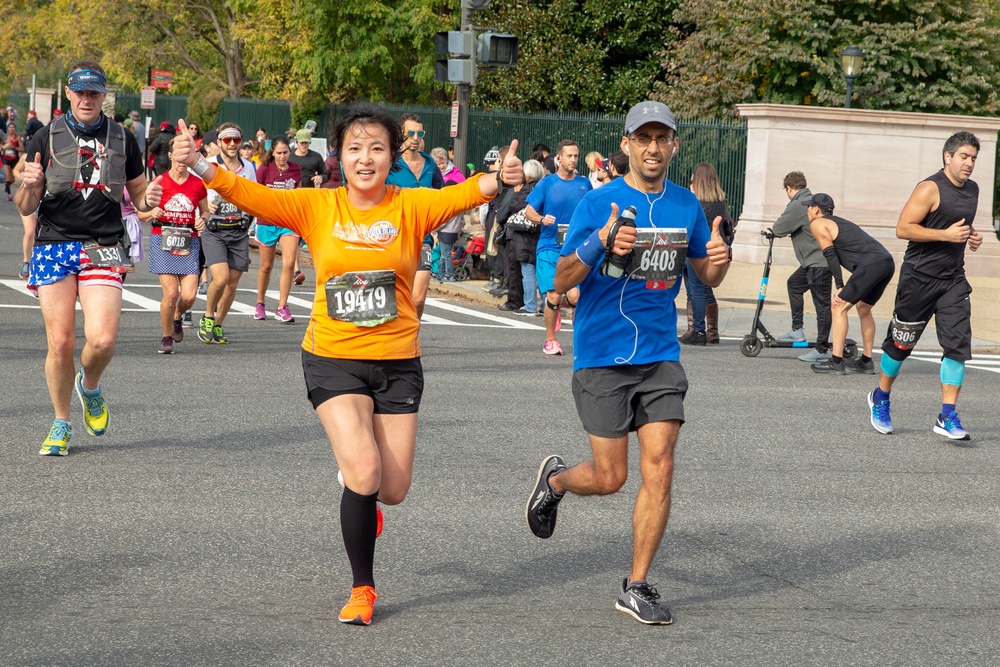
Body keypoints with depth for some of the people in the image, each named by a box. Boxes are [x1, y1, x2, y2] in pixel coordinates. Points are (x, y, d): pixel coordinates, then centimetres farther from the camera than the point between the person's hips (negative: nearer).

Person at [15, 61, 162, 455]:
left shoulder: (122, 140, 9)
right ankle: (61, 425, 14)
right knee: (60, 342, -5)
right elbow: (26, 208, 6)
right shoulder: (47, 138, 5)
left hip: (103, 249, 0)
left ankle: (90, 387, 19)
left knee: (102, 339, -15)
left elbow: (137, 197, 16)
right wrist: (29, 186, -17)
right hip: (53, 245, 0)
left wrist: (149, 199, -7)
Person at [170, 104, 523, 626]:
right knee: (364, 473, -16)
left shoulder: (411, 206, -4)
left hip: (397, 362, 1)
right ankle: (363, 588, 5)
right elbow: (252, 196, -13)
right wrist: (200, 167, -30)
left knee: (393, 490, 3)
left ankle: (359, 486, 43)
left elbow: (462, 194, -22)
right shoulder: (316, 207, -2)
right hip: (334, 360, -1)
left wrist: (500, 179, -43)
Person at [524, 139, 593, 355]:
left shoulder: (584, 184, 8)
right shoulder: (546, 183, 1)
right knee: (554, 295, -7)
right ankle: (550, 340, 12)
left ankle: (555, 306, 26)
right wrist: (542, 219, -18)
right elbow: (529, 211, 2)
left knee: (575, 296, -10)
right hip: (550, 247, -2)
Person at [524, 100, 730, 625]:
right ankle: (555, 479, 35)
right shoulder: (598, 203, -6)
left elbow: (708, 277, 18)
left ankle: (636, 586, 6)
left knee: (658, 470, -6)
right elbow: (561, 282, -9)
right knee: (610, 478, 1)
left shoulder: (685, 205, 7)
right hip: (602, 356, -3)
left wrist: (719, 258, -6)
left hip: (661, 356, 3)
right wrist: (600, 243, -27)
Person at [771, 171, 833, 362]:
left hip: (819, 262, -11)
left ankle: (822, 349, -4)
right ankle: (797, 330, 31)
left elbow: (778, 229, -13)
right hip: (813, 261, 11)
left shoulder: (797, 206, -15)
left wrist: (771, 231, 8)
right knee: (794, 283, 25)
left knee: (822, 304, -7)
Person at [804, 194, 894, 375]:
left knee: (840, 307, -2)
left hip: (871, 264, -9)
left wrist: (840, 287, -6)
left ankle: (836, 362, -6)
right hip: (887, 261, 9)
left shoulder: (817, 224, 7)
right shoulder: (840, 222, 32)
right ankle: (866, 362, 26)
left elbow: (831, 255, -3)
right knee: (863, 308, 23)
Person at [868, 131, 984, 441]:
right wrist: (946, 234, -22)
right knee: (901, 342, 6)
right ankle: (880, 398, 29)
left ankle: (947, 417, -6)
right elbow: (903, 228, -18)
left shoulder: (972, 189, 11)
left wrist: (972, 236, 7)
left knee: (958, 343, -7)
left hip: (953, 279, 6)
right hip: (919, 276, -6)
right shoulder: (930, 189, -14)